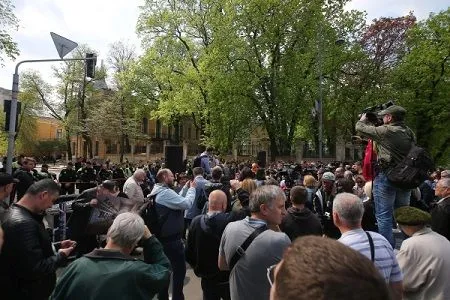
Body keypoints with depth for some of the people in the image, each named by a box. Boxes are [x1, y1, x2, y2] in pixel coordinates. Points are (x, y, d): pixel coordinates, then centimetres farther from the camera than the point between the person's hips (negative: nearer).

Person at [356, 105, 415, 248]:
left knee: (384, 215, 0)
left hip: (386, 176, -7)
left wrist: (364, 118, 17)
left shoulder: (386, 131, -14)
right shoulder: (410, 133, 7)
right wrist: (374, 123, 23)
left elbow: (360, 127, -6)